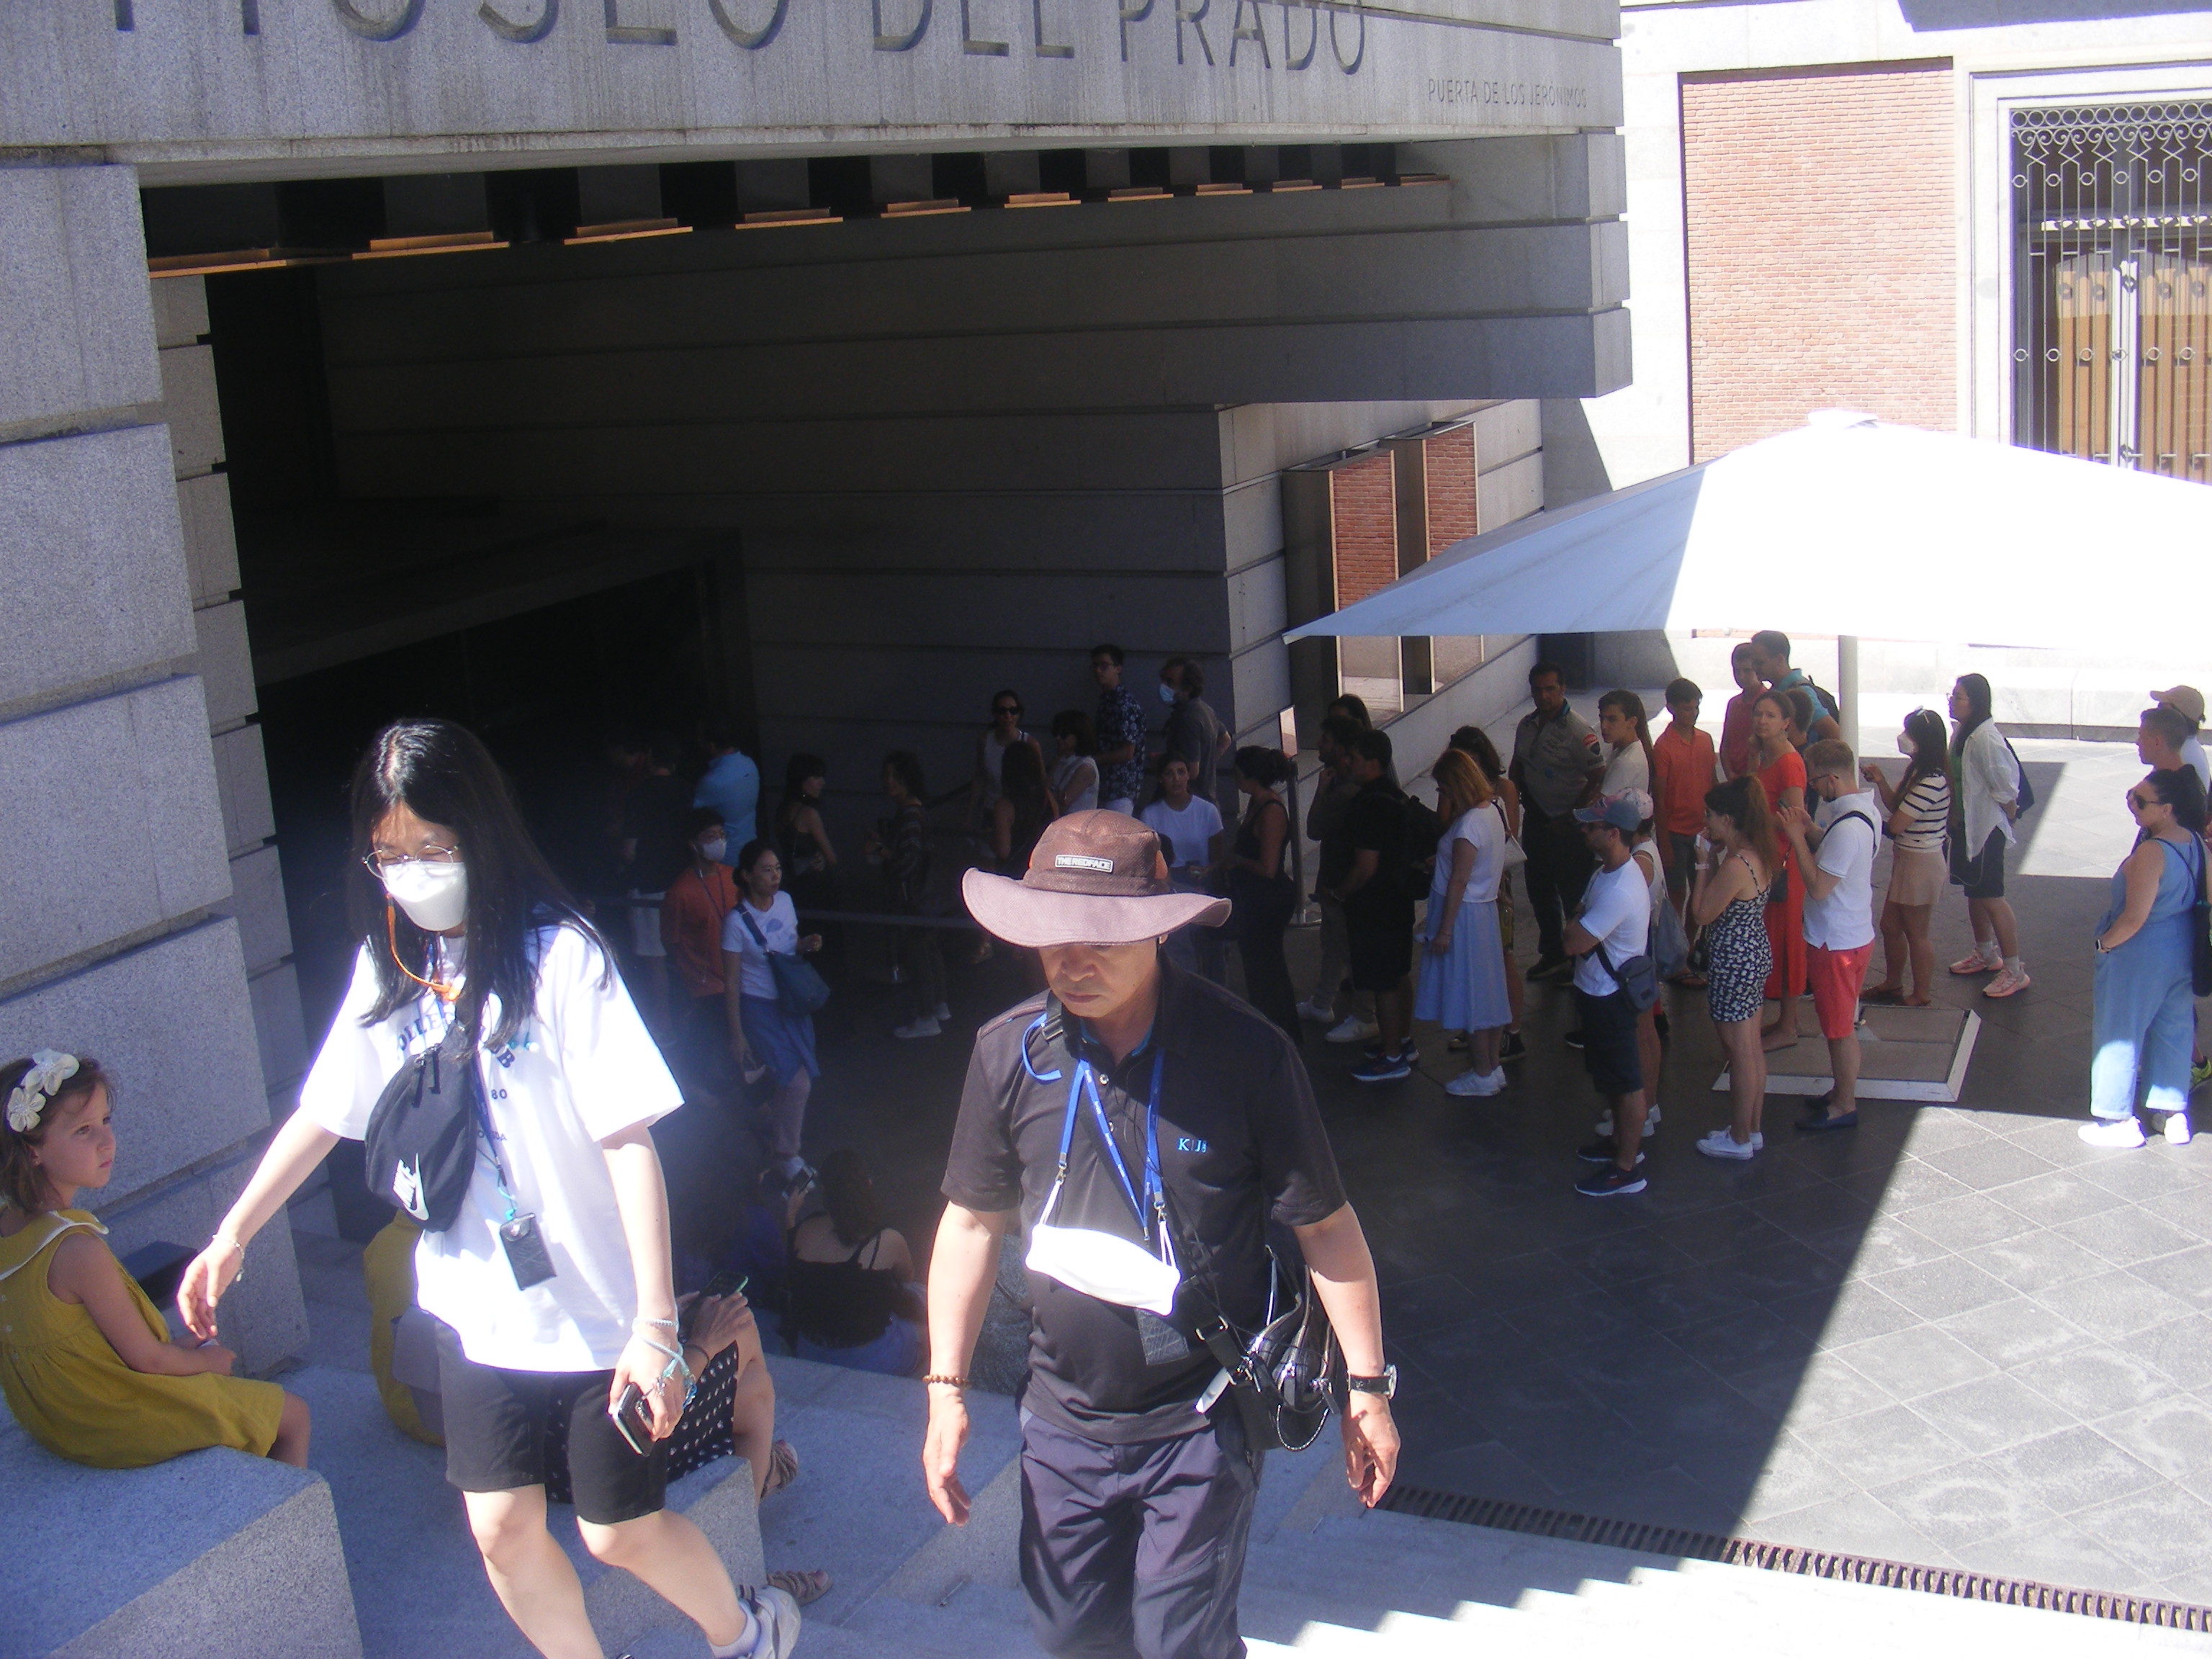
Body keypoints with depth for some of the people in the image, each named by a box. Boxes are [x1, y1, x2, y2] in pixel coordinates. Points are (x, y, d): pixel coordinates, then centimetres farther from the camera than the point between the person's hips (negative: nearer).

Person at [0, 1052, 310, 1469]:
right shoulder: (78, 1251, -31)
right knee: (292, 1413, 7)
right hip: (122, 1426, -9)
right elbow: (146, 1359, -21)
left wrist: (179, 1351, 8)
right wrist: (207, 1361, 0)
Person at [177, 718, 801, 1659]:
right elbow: (323, 1113, 13)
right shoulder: (390, 965, 0)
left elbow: (629, 1141, -21)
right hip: (474, 1307, 5)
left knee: (621, 1534, 6)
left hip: (594, 1307, -5)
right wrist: (229, 1239, 13)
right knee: (502, 1529, 8)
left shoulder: (558, 956, -18)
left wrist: (655, 1324, -24)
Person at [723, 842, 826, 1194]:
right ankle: (786, 1156, 9)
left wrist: (806, 944, -8)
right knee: (796, 1082, -9)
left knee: (789, 1081, 7)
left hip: (791, 1002, 6)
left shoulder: (784, 901, 0)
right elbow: (731, 980, -13)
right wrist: (736, 1033, -12)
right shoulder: (737, 921, -17)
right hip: (758, 1007, -6)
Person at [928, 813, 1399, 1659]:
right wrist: (946, 1388, 1)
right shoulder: (1009, 1051, -7)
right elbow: (972, 1220, 4)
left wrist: (1366, 1385, -5)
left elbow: (1326, 1226, -8)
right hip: (1064, 1420, 4)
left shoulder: (1247, 1052, -16)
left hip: (1202, 1421, -3)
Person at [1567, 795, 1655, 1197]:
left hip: (1610, 997, -10)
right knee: (1607, 1074, 24)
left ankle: (1627, 1168, 12)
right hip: (1596, 990, 10)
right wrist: (1578, 925, -5)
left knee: (1625, 1081, 2)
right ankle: (1622, 1141, 41)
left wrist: (1575, 926, -10)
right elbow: (1579, 921, 13)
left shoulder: (1620, 892, -30)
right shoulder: (1606, 873, 2)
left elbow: (1575, 941, -28)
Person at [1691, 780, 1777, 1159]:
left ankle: (1739, 1140, 16)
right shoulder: (1758, 855, 2)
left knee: (1740, 1054, 3)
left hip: (1733, 964, -10)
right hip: (1756, 955, 10)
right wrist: (1715, 858, 3)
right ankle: (1752, 1130, 30)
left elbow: (1702, 914, -19)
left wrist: (1704, 863, -13)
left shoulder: (1736, 865, -26)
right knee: (1753, 1050, 18)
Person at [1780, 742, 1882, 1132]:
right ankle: (1842, 1091, 35)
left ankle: (1845, 1107, 17)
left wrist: (1797, 837, -21)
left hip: (1836, 941, -10)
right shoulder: (1865, 809, 3)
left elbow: (1819, 887, -28)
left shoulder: (1848, 828, -29)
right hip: (1854, 934, 10)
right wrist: (1810, 830, 1)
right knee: (1840, 1023, 22)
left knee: (1840, 1027, 5)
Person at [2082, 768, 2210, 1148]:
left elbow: (2133, 919, -27)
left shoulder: (2151, 853, -28)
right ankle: (2174, 1113, 29)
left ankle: (2119, 1120, 18)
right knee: (2173, 1031, 20)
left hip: (2137, 956, -8)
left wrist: (2105, 942, -11)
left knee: (2120, 1034, 8)